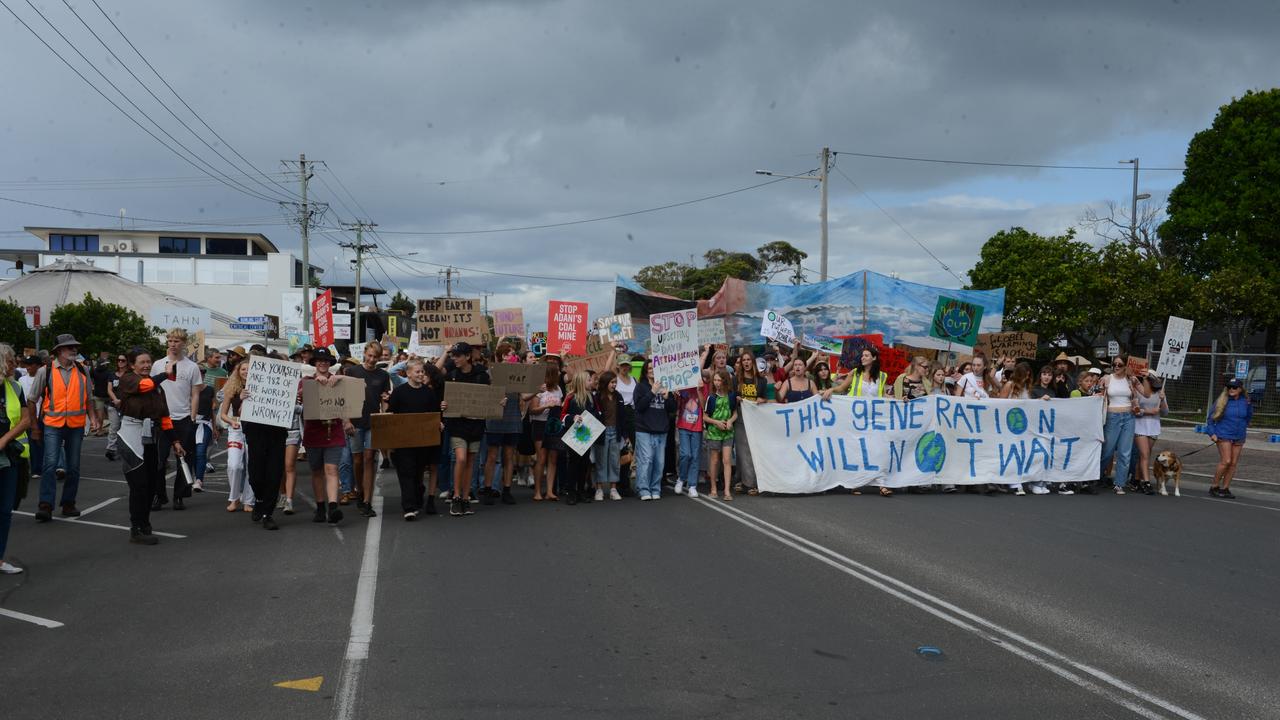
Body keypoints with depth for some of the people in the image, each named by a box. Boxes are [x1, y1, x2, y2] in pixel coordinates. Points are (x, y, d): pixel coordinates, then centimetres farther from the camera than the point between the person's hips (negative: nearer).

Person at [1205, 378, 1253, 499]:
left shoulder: (1246, 402, 0)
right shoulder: (1222, 401, -8)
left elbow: (1249, 417, 20)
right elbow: (1210, 417, -1)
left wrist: (1243, 429, 18)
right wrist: (1212, 433, -7)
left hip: (1238, 437, 4)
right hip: (1224, 435, -4)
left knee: (1233, 463, 3)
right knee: (1226, 461, -13)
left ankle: (1225, 489, 11)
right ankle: (1214, 486, -1)